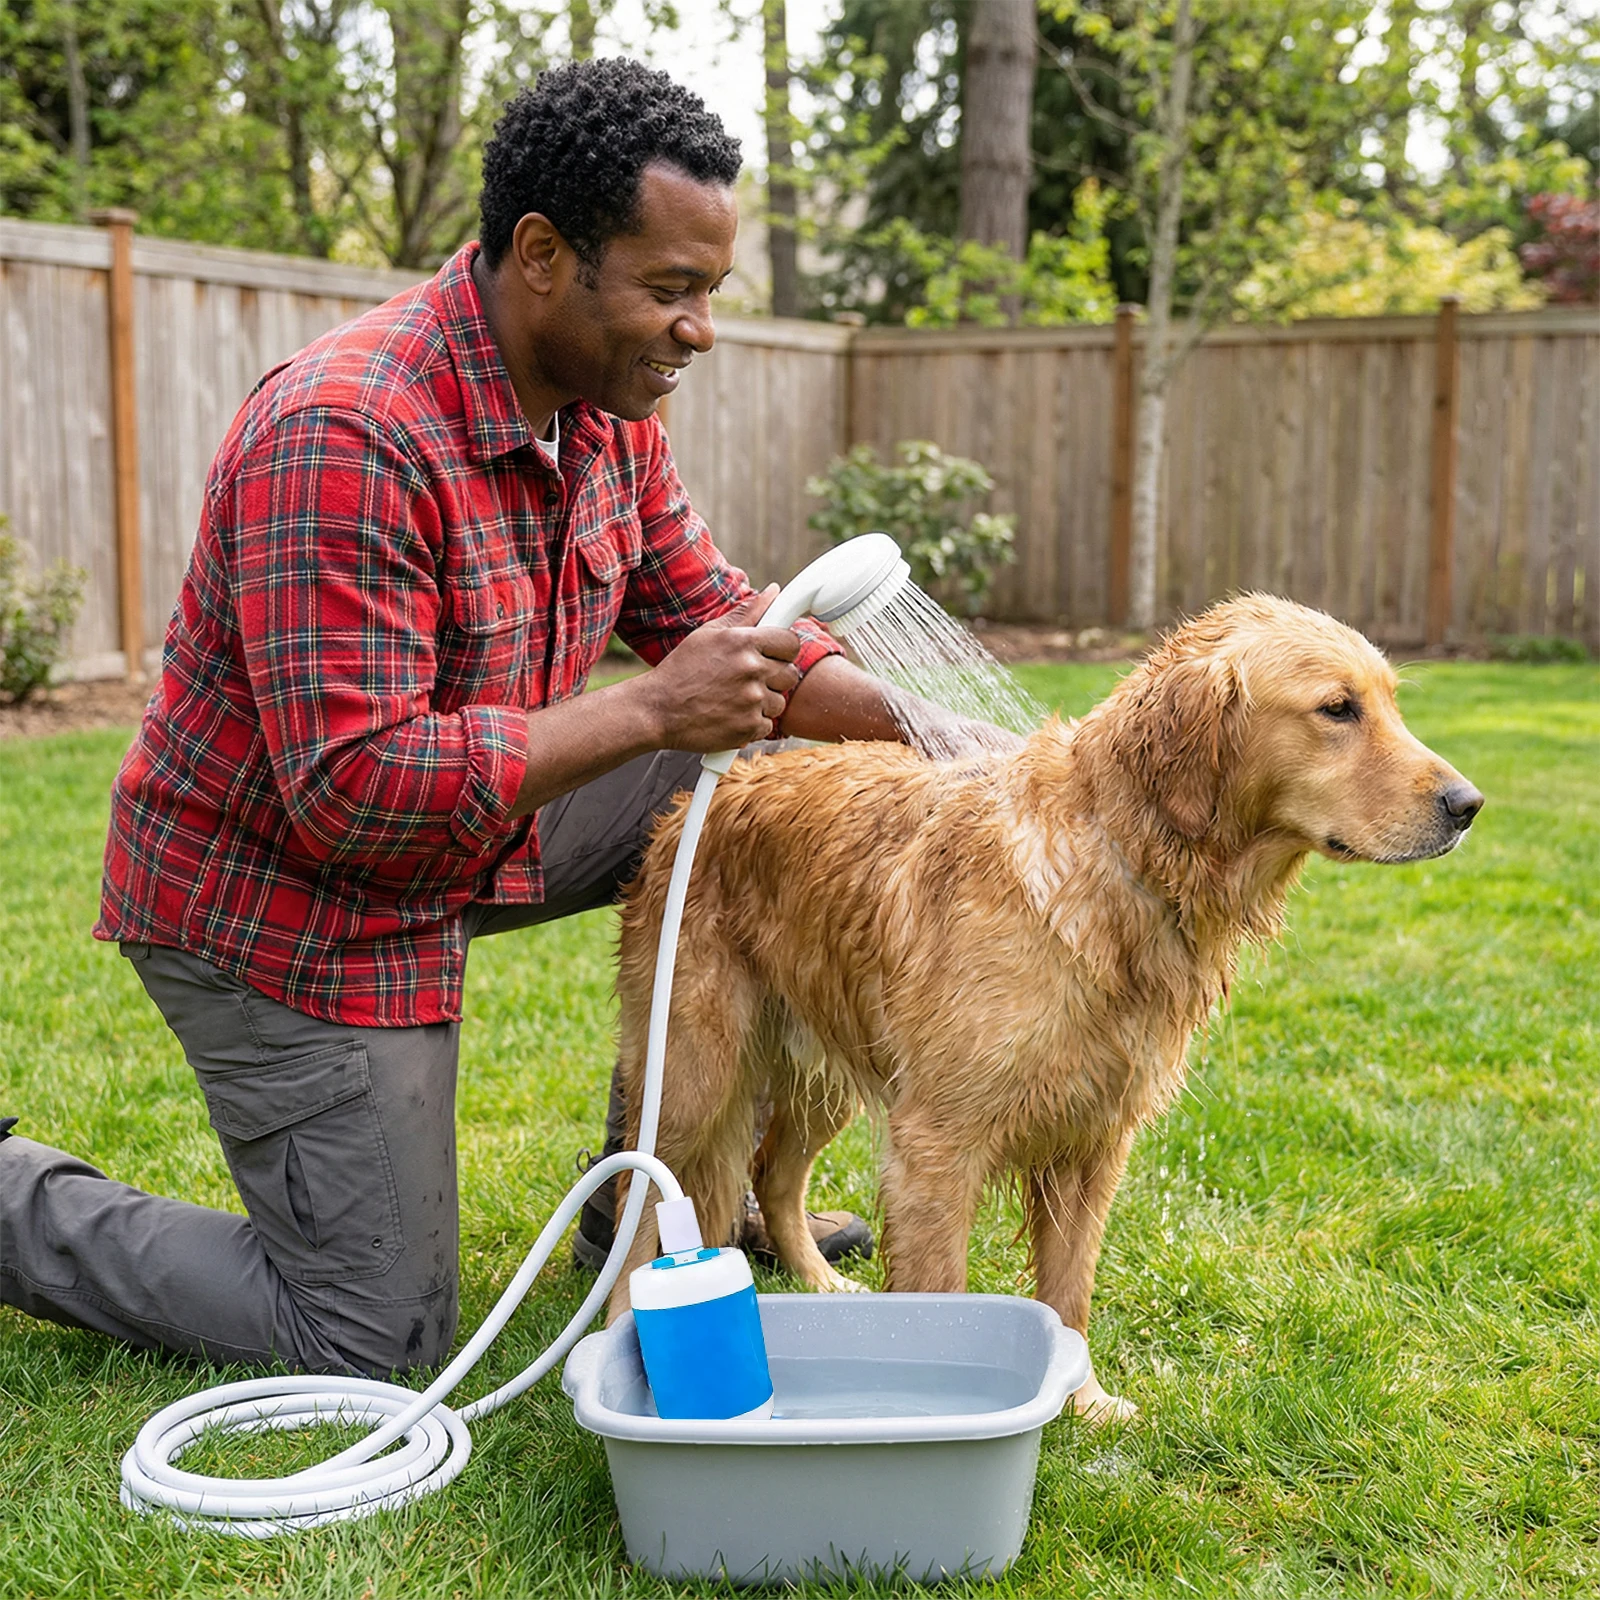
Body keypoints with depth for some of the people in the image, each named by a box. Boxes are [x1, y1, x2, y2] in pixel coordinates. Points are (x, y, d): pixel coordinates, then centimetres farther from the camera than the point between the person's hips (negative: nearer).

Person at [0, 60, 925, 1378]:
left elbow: (710, 614, 4)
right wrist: (650, 711, -32)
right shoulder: (344, 433, -31)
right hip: (280, 897, -8)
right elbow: (354, 784, -33)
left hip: (461, 834, 8)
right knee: (378, 1347, -2)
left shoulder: (607, 404, -3)